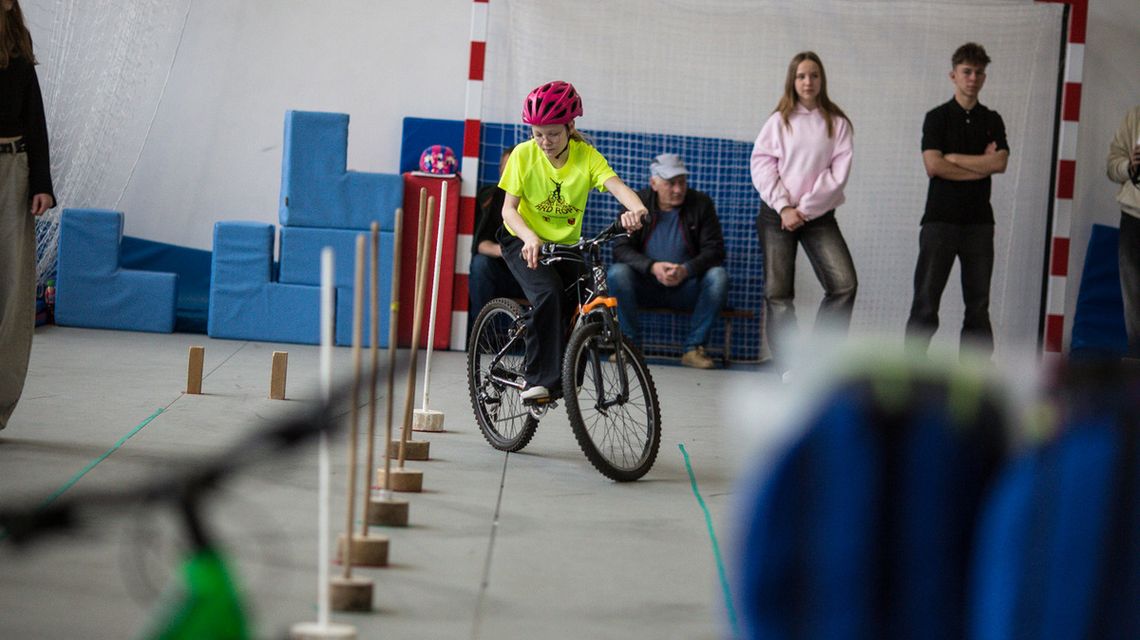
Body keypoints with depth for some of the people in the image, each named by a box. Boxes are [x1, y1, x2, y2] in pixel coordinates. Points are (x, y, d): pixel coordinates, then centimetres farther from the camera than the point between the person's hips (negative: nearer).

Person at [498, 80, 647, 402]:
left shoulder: (586, 156, -13)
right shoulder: (524, 154, -14)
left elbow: (616, 185, -30)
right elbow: (509, 209, -15)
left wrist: (636, 208, -53)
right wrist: (530, 237, -36)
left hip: (567, 245, 3)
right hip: (525, 242, -3)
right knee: (548, 293, -29)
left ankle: (565, 379, 15)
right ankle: (540, 378, -25)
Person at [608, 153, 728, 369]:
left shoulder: (701, 203, -2)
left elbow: (715, 250, -7)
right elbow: (620, 249, -10)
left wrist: (685, 270, -26)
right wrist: (652, 267, -28)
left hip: (685, 289, 1)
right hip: (645, 287, 0)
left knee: (718, 276, -28)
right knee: (617, 273, -29)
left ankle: (693, 347, -20)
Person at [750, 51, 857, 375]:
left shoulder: (837, 123, 3)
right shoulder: (779, 120, 4)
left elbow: (838, 172, -4)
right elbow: (761, 165, -1)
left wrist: (804, 209, -11)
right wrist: (783, 207, -11)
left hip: (818, 215, 0)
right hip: (777, 215, 0)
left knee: (844, 284, -15)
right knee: (777, 293, -2)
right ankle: (791, 366, 3)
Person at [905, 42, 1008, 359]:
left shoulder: (992, 121, 11)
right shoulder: (937, 117, 2)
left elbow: (1000, 163, -5)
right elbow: (933, 166, -12)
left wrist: (953, 158, -7)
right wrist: (981, 165, -6)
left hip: (979, 222, 3)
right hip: (940, 220, -3)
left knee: (978, 305, 4)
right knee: (926, 303, -6)